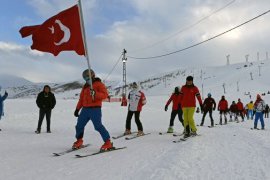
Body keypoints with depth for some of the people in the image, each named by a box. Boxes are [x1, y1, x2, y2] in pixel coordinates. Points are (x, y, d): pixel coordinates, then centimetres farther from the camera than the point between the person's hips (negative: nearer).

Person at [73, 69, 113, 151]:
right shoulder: (85, 86, 21)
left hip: (95, 109, -7)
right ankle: (79, 141, 30)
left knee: (98, 126, -14)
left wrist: (95, 94, -29)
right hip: (85, 109, 7)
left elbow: (105, 94, -15)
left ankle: (108, 143, -7)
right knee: (79, 125, 10)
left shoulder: (99, 84, -1)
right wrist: (77, 109, 19)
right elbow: (81, 99, 23)